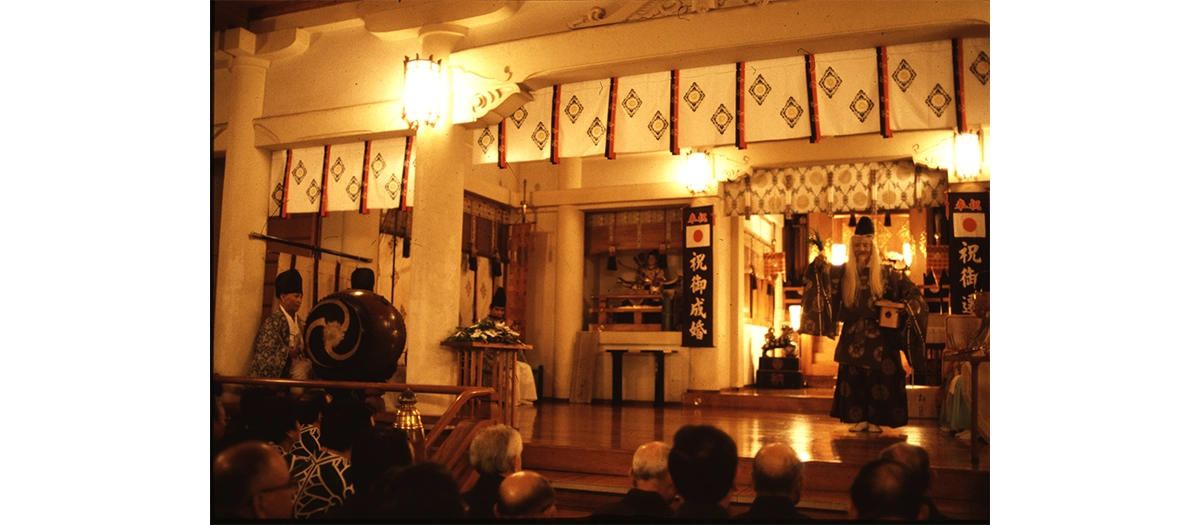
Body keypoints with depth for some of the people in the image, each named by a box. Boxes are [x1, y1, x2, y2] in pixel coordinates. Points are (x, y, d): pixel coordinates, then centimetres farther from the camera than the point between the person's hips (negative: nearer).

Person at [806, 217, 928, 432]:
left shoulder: (885, 273, -1)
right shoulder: (842, 272, 4)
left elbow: (911, 290, 5)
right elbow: (819, 279, 3)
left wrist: (907, 305, -14)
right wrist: (817, 266, -17)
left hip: (879, 336, -2)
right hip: (852, 336, 2)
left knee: (879, 378, -1)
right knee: (853, 378, 5)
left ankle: (875, 420, 10)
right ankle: (859, 419, 15)